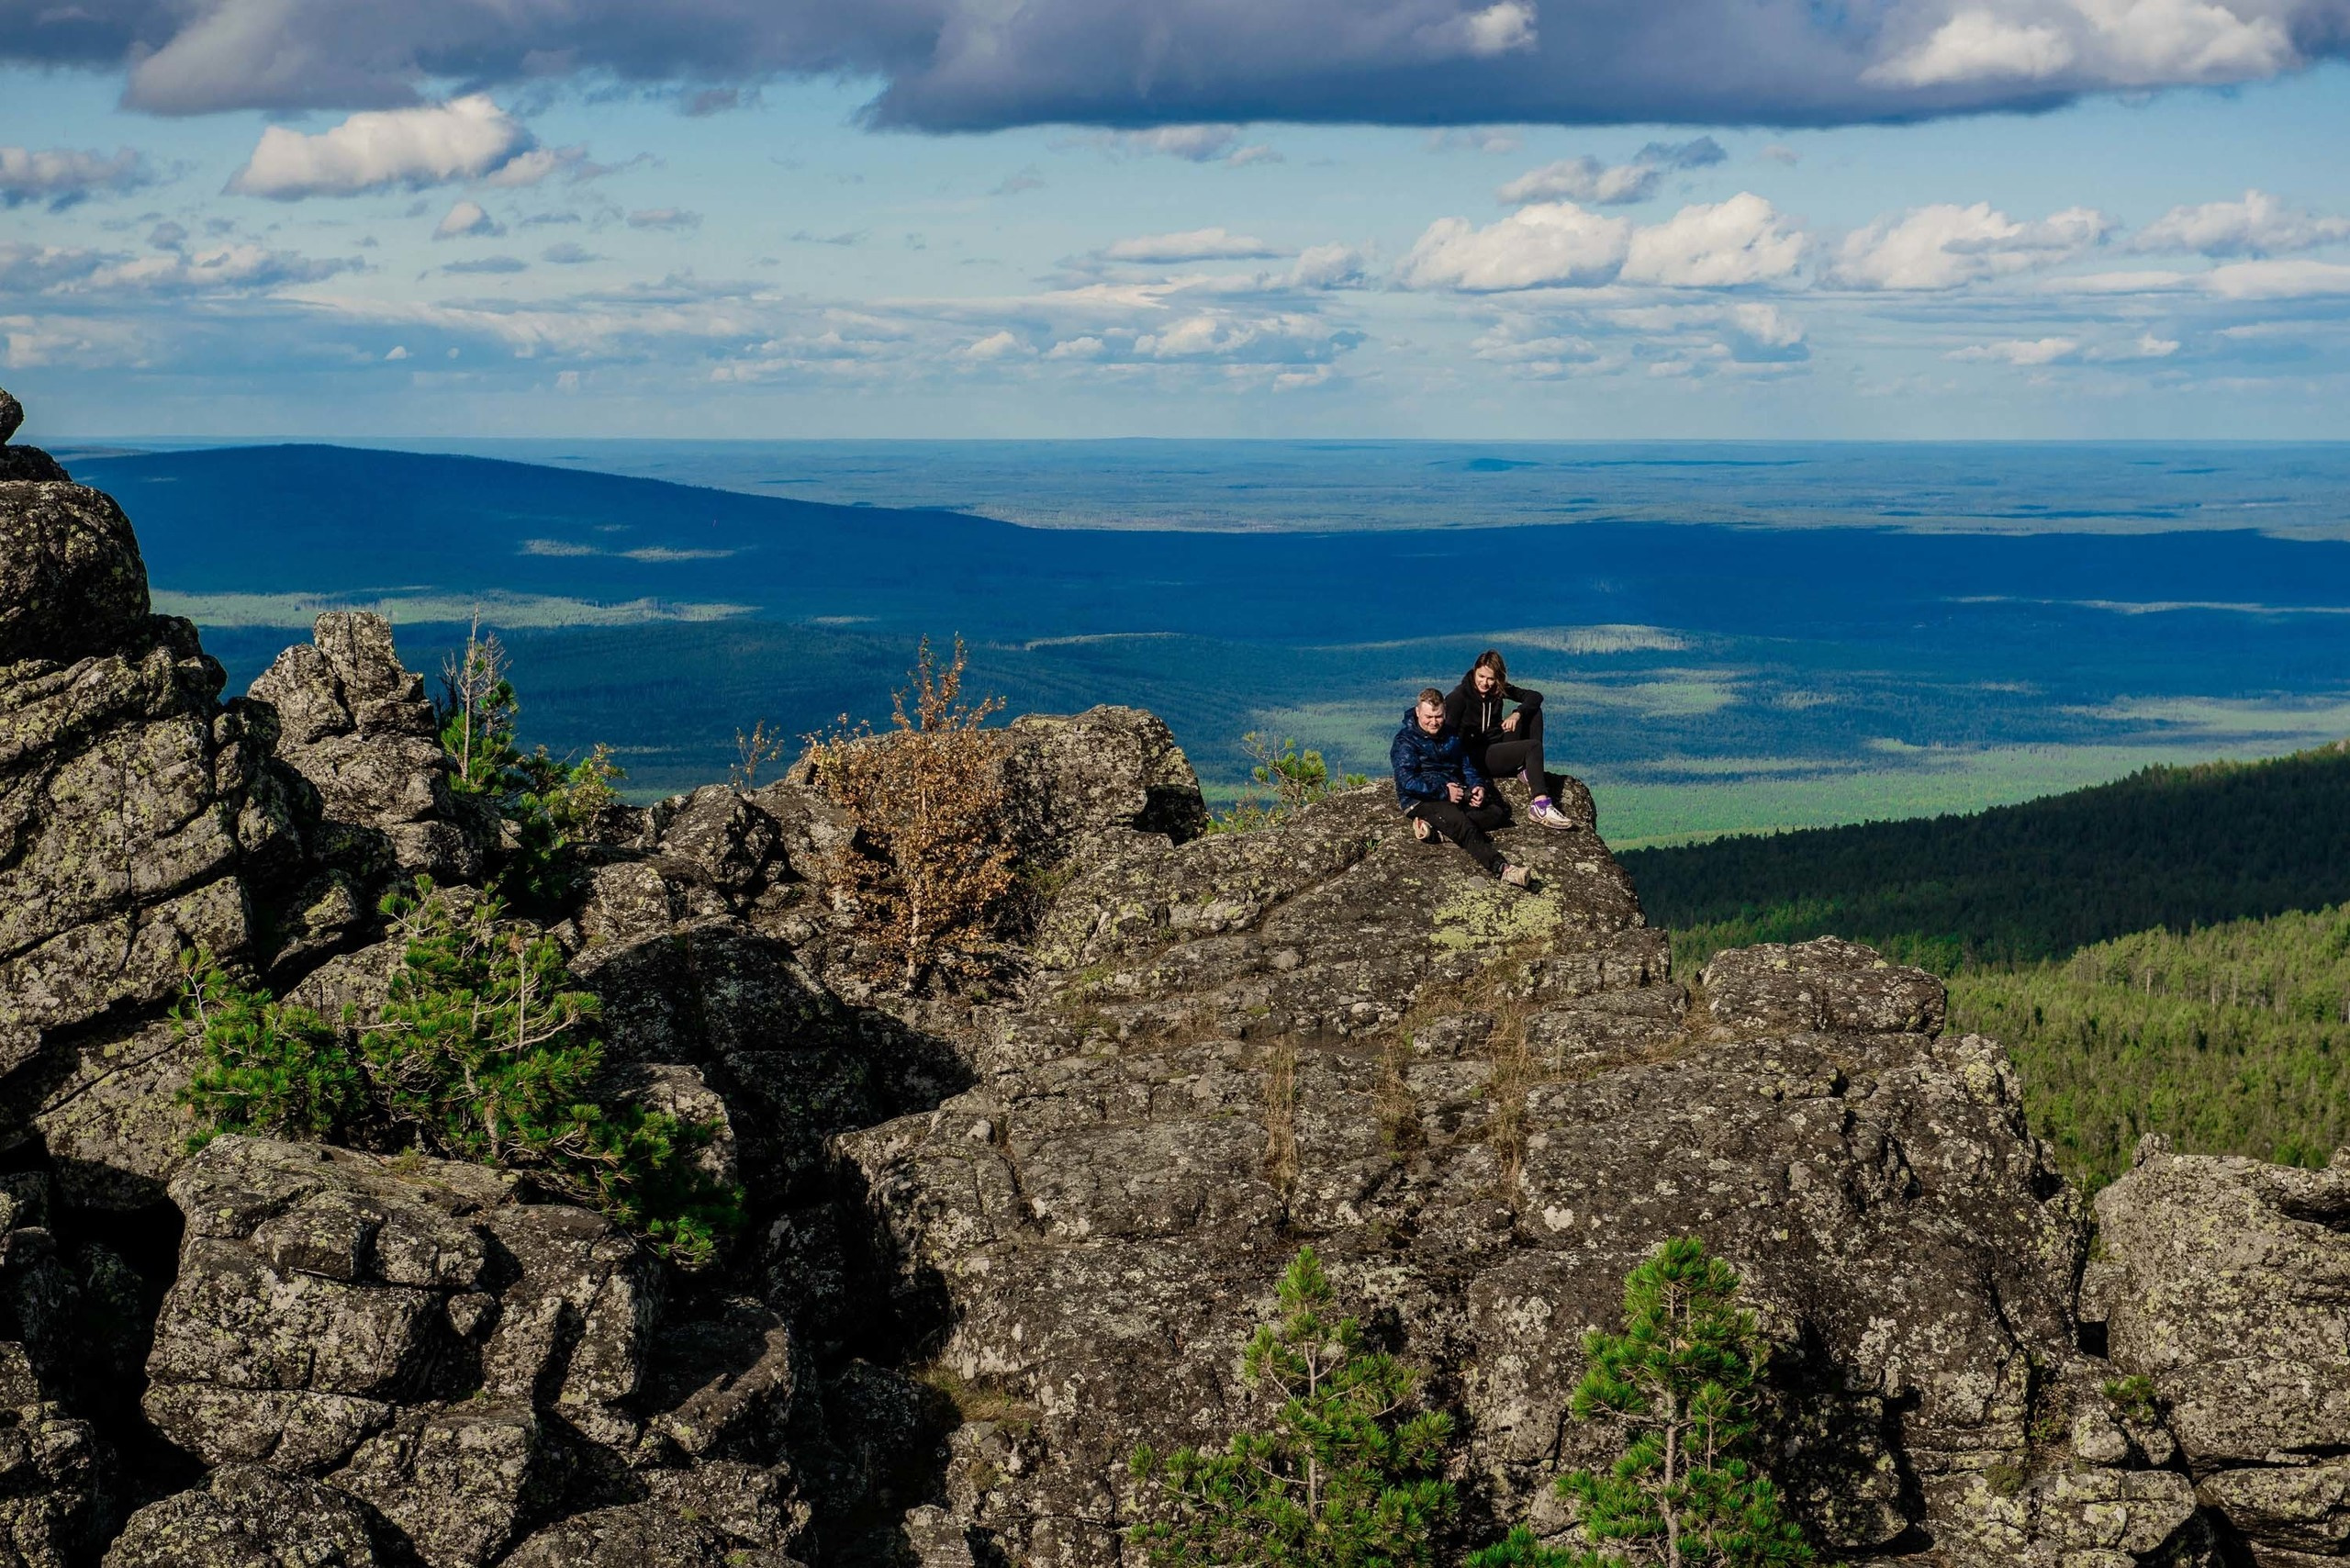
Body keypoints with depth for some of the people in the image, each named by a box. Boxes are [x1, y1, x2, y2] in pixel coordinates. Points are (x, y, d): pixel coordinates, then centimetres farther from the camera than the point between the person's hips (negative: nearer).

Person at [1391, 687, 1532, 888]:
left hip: (1453, 793, 8)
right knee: (1461, 822, -35)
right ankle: (1501, 869, -54)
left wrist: (1477, 785, -3)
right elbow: (1407, 781, -17)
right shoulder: (1405, 741, -6)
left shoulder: (1450, 735, 16)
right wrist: (1444, 791, -20)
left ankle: (1436, 831, -30)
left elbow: (1466, 766, 20)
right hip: (1421, 801, -8)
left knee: (1500, 811, -9)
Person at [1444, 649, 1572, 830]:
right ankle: (1541, 806, -37)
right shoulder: (1459, 696, -11)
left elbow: (1535, 696, 2)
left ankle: (1529, 770, -11)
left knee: (1533, 710, -1)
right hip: (1475, 757, -7)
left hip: (1498, 750, 7)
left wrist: (1517, 714, -17)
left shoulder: (1498, 690, 6)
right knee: (1533, 746, -24)